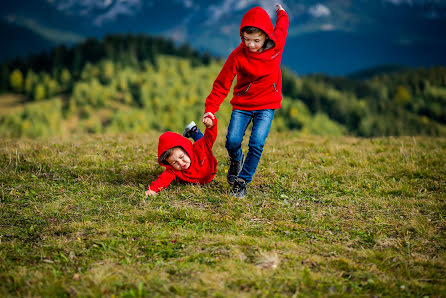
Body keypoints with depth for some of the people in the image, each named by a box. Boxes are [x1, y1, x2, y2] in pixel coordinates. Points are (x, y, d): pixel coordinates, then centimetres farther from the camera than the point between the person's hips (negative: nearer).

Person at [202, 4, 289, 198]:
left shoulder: (277, 44, -12)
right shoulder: (238, 56, -17)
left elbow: (282, 23, 11)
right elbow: (222, 84, -12)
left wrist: (281, 12, 35)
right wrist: (210, 109, -22)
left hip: (267, 105, 0)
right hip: (242, 104, 0)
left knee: (257, 144, -16)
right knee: (232, 141, -13)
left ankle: (243, 180, 1)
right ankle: (236, 162, 23)